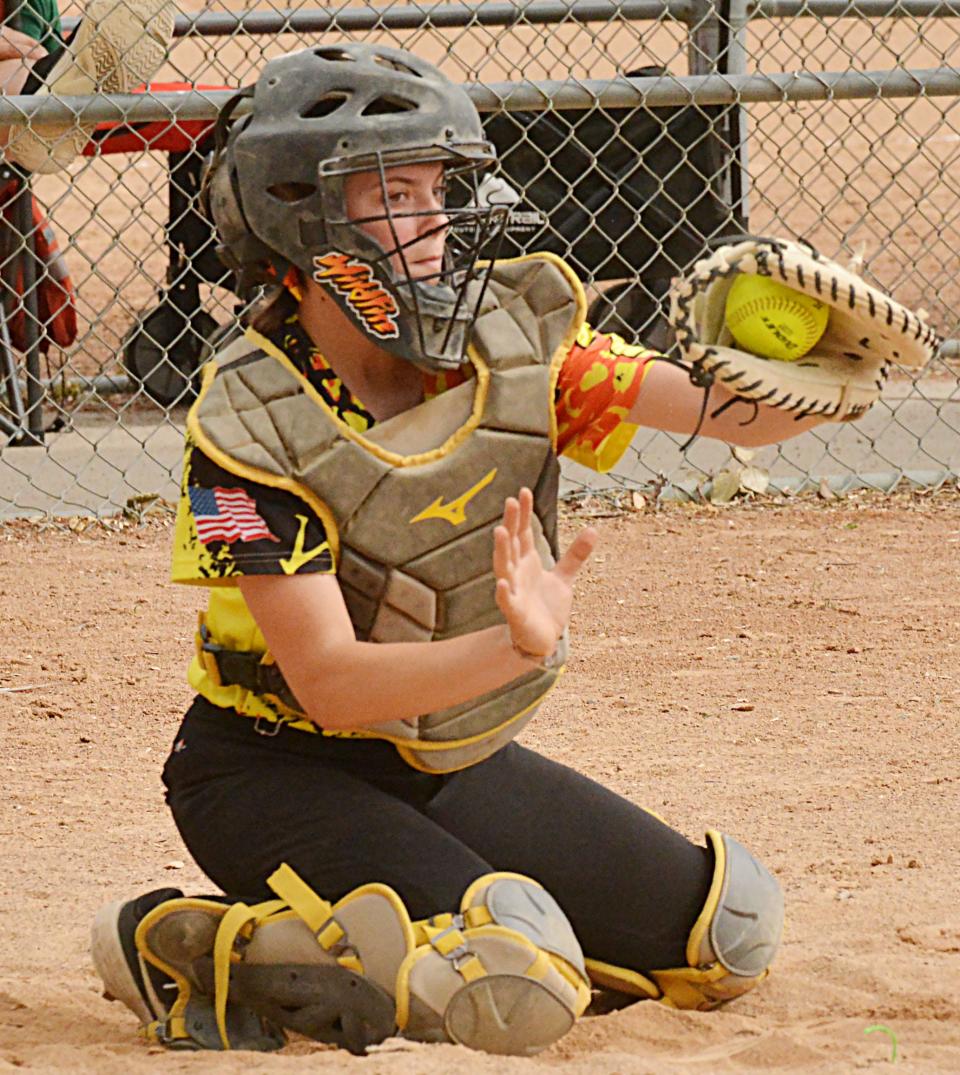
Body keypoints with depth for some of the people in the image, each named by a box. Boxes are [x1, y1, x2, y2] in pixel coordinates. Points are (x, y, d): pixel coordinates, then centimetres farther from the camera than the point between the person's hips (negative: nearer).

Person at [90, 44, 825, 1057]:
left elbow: (733, 412, -10)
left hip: (451, 762, 7)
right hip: (277, 771, -7)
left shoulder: (517, 331, -7)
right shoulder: (247, 427, -22)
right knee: (508, 992, -28)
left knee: (729, 933, 5)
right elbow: (328, 678, -27)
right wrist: (518, 646, -43)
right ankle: (190, 956, -10)